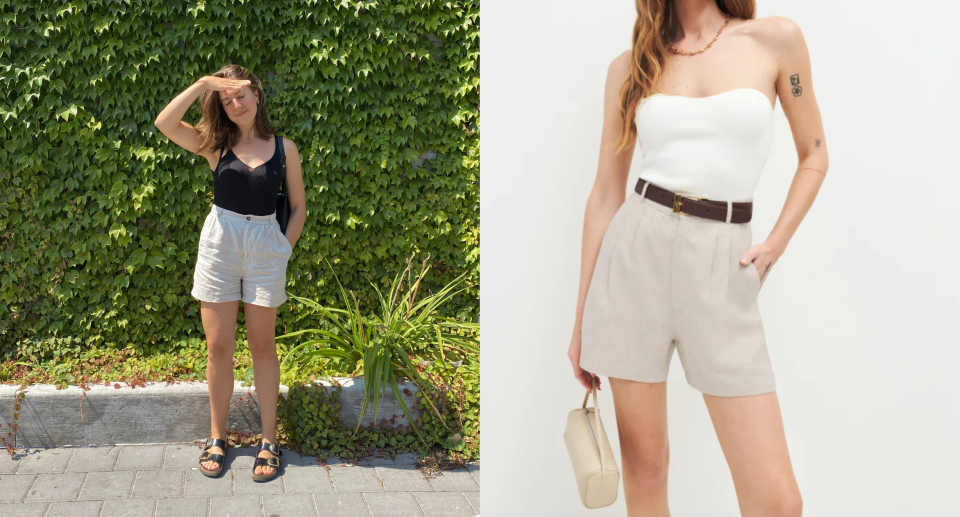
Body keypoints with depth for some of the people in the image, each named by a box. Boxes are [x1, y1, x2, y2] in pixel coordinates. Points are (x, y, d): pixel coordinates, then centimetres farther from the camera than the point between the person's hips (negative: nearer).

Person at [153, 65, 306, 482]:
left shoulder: (283, 148, 2)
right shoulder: (216, 145, 2)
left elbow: (299, 207, 7)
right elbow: (164, 123, -14)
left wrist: (284, 250, -1)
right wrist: (204, 84, -13)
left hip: (266, 247, 0)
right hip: (219, 244, 1)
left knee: (262, 347, 7)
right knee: (219, 347, 6)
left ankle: (269, 441, 15)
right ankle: (217, 437, 20)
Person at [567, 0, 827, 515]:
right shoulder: (629, 67, 7)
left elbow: (813, 154, 14)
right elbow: (605, 193, 9)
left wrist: (775, 244, 1)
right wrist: (582, 318, 8)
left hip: (723, 268, -1)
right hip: (637, 249, 1)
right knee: (643, 466, 7)